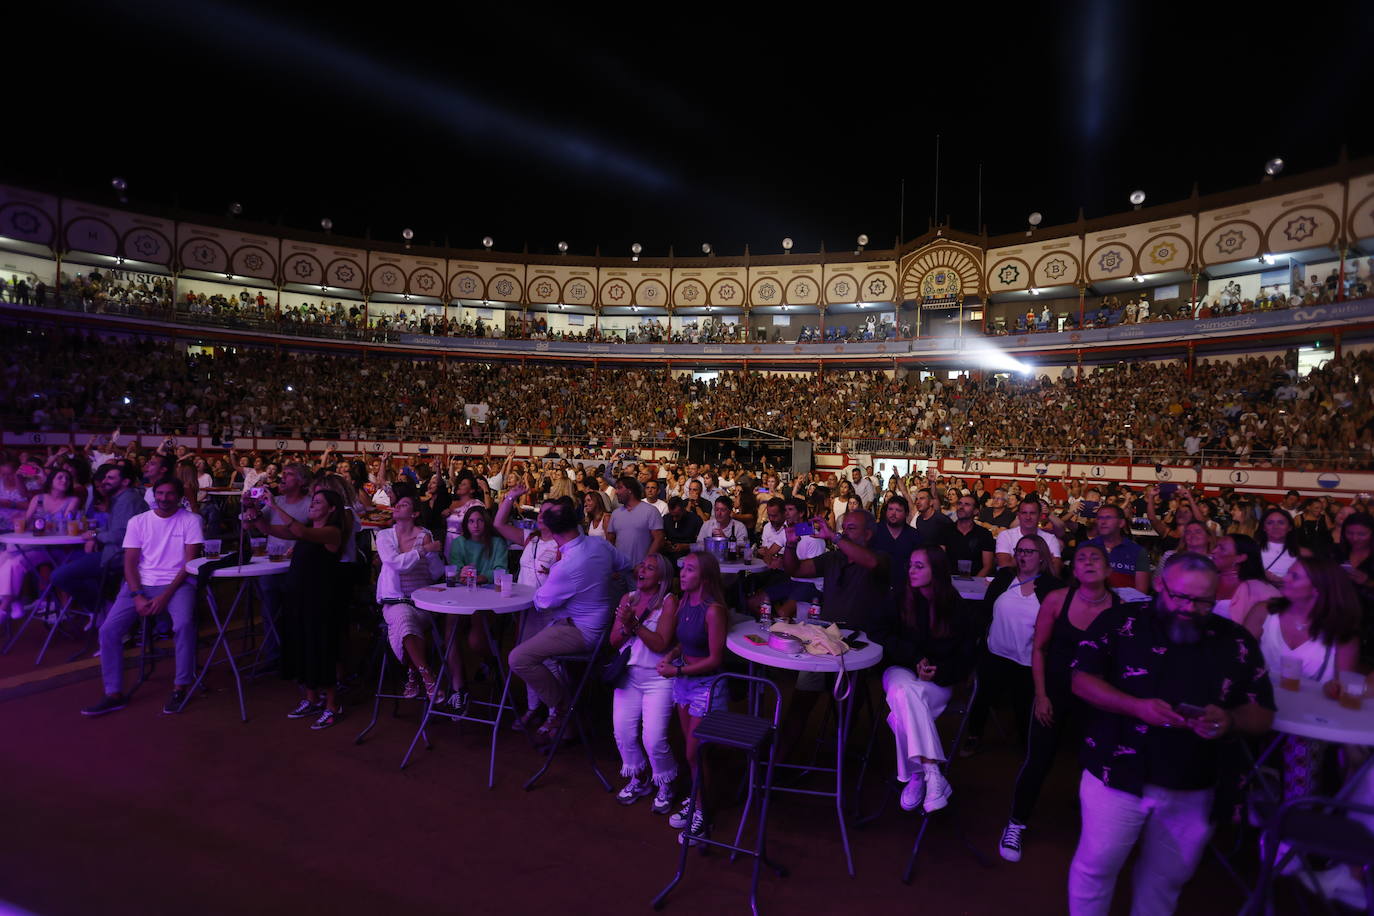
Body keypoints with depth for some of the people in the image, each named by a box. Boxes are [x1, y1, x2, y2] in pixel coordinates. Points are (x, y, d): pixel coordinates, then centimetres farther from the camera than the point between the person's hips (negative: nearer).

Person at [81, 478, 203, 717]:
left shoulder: (190, 520, 0)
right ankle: (114, 694, 0)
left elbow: (190, 563, -6)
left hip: (177, 583, -3)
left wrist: (166, 596, -15)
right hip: (141, 584, 3)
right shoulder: (137, 522, 8)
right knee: (109, 630, -15)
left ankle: (180, 688, -15)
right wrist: (137, 596, -12)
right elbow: (130, 563, 4)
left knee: (184, 623, -30)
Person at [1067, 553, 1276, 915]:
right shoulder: (1118, 622, -8)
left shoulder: (1237, 642, 1)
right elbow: (1082, 680, -10)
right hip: (1118, 774, -3)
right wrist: (1137, 706, -24)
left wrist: (1228, 719, -18)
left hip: (1193, 787, 3)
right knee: (1097, 864, 6)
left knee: (1169, 875, 20)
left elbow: (1263, 715, 4)